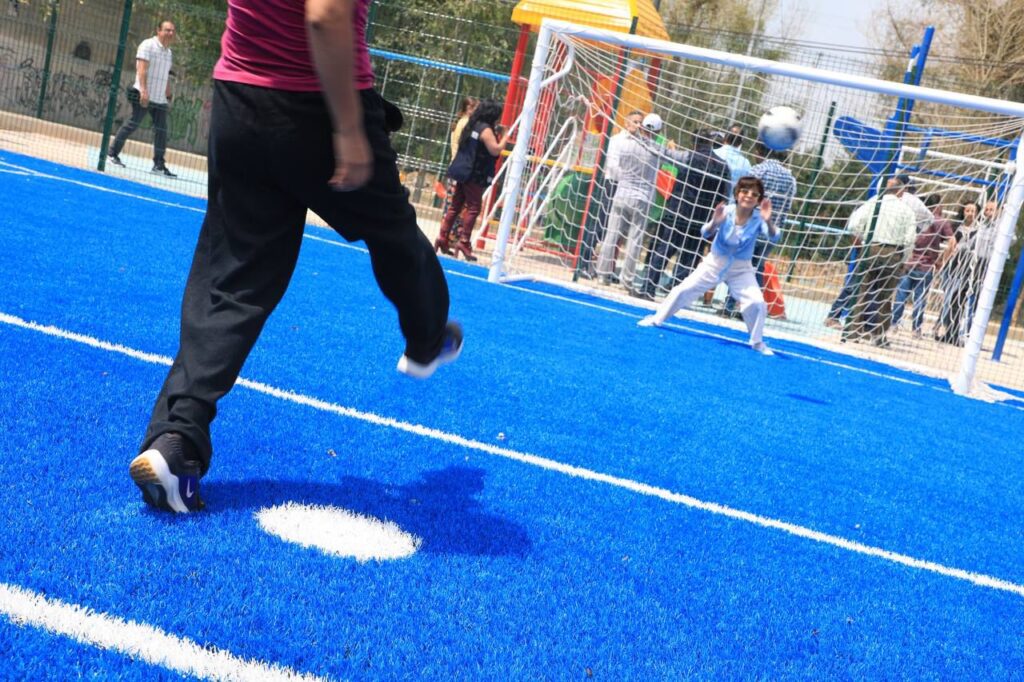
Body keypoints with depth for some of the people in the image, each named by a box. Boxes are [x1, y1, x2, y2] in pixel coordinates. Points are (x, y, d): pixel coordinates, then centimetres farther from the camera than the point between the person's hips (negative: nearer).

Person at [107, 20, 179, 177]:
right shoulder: (148, 45, -6)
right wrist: (144, 90, -26)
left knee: (161, 130, 1)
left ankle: (159, 165, 5)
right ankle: (112, 153, 9)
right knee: (133, 123, -4)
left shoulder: (169, 53, 18)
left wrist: (168, 96, 20)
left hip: (160, 99, 7)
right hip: (144, 96, -7)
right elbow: (142, 68, -16)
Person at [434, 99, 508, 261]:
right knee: (473, 208, -5)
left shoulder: (472, 126, 14)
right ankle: (464, 242, -8)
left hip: (463, 173, 9)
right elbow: (495, 150, -17)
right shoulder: (486, 129, -13)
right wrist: (505, 138, -2)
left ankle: (443, 239, 11)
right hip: (475, 176, -9)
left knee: (455, 206, 11)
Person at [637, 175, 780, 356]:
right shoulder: (726, 211, -18)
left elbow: (773, 236, -34)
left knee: (757, 303, -16)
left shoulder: (759, 218, -18)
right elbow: (706, 233, -25)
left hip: (741, 269, -1)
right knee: (684, 290, 1)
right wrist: (714, 222, -47)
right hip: (714, 262, 1)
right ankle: (657, 319, 21)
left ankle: (757, 342, 6)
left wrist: (768, 221, -55)